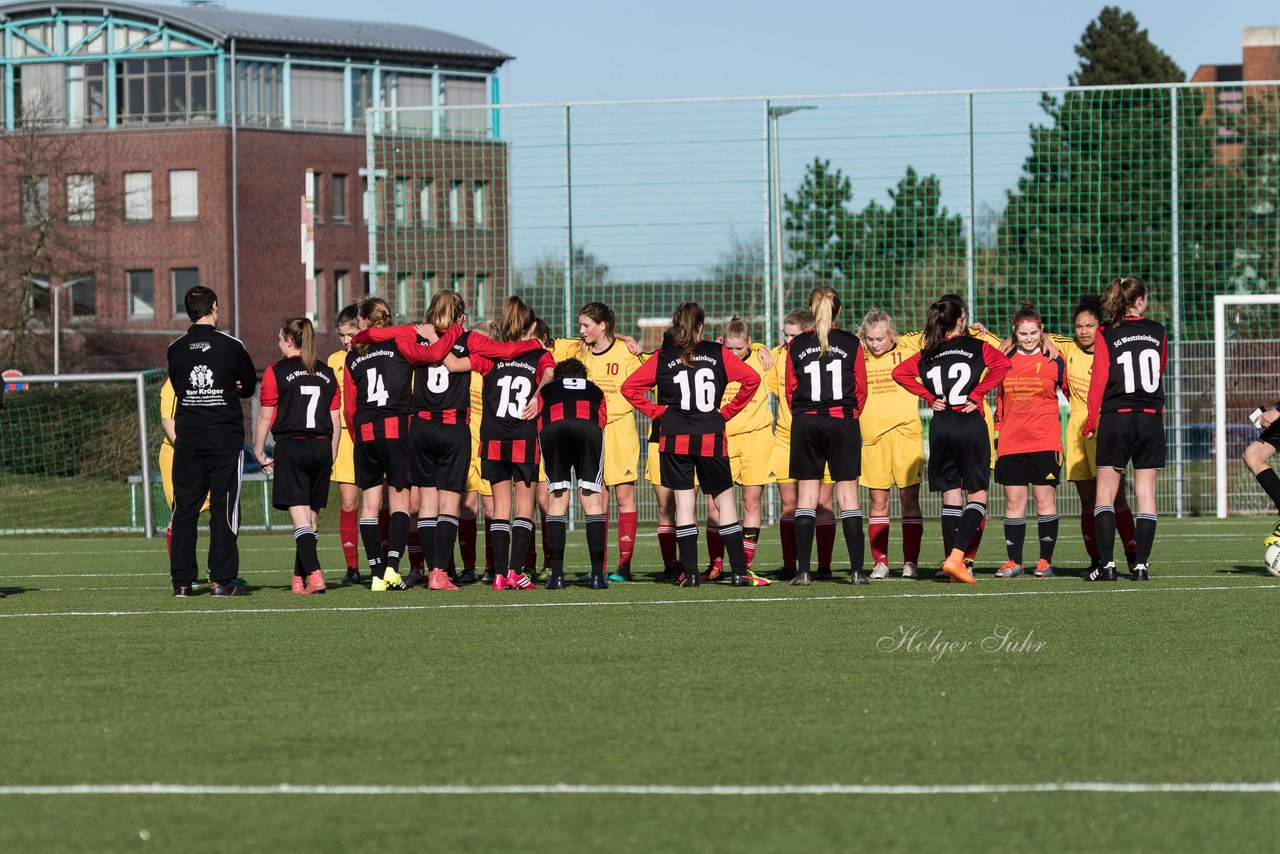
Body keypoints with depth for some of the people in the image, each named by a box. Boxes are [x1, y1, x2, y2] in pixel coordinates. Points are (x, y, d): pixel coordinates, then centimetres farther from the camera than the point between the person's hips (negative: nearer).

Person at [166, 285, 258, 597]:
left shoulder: (176, 349, 3)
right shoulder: (231, 346, -5)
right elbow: (250, 386, 8)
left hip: (187, 439, 3)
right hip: (225, 437, -3)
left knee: (184, 509, 6)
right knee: (224, 509, 0)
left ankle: (182, 581, 5)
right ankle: (222, 580, -3)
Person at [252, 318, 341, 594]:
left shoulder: (276, 371, -4)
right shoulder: (327, 374, 10)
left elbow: (265, 416, -3)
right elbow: (336, 420, 11)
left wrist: (259, 451, 7)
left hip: (290, 447, -4)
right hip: (321, 447, 4)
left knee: (301, 518, -9)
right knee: (311, 518, 12)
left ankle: (314, 574, -23)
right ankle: (299, 579, 18)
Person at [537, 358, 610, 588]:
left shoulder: (546, 390, 38)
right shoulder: (595, 391, 38)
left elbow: (539, 423, 30)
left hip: (551, 429, 0)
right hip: (588, 426, 0)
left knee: (557, 500, 8)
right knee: (593, 500, 6)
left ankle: (557, 575, 4)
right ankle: (597, 575, 2)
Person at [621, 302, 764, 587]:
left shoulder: (663, 358, 1)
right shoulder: (717, 353, 1)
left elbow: (629, 387, -2)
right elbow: (751, 379, -3)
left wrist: (657, 411, 3)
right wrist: (728, 411, 4)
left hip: (675, 440, 0)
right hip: (711, 439, 0)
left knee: (684, 503, 3)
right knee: (724, 500, 7)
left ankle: (690, 573, -2)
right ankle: (739, 572, 3)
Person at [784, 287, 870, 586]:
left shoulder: (796, 346, 1)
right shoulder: (851, 343, -1)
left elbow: (791, 390, 5)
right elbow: (861, 388, 2)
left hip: (805, 424, 1)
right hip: (843, 421, -1)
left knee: (806, 496, 4)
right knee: (847, 493, 3)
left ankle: (803, 570, -3)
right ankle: (857, 569, -2)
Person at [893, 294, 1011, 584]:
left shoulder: (929, 353, 8)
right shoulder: (976, 347, -2)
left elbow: (900, 373, -1)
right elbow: (1001, 364, -18)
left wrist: (929, 397, 2)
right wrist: (977, 394, -12)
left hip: (940, 426, 4)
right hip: (970, 422, -4)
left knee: (950, 496, 9)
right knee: (977, 495, 1)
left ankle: (954, 565, 7)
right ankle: (956, 557, -16)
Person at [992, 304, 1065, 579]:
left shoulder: (1053, 361, 1)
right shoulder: (1005, 361, 8)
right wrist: (997, 432, 11)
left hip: (1045, 442, -3)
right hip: (1011, 443, 3)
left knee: (1044, 499, -2)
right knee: (1013, 501, 2)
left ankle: (1045, 561, 3)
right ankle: (1014, 561, 6)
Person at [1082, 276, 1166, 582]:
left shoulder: (1106, 335, -4)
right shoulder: (1158, 332, 5)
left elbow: (1099, 380, -7)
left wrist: (1091, 422, 0)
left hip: (1116, 418, -2)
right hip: (1151, 418, 2)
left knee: (1105, 495, 2)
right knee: (1146, 493, 5)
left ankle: (1106, 564, -8)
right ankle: (1141, 565, 0)